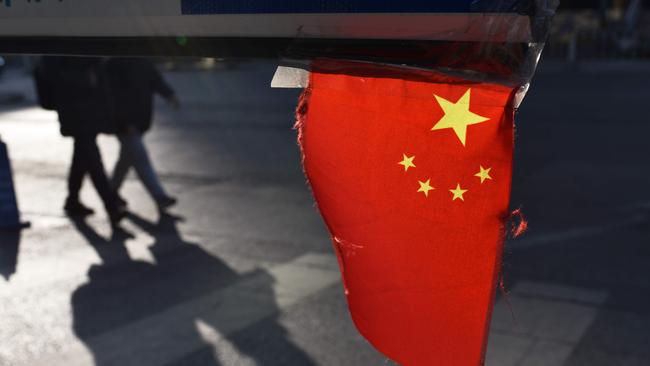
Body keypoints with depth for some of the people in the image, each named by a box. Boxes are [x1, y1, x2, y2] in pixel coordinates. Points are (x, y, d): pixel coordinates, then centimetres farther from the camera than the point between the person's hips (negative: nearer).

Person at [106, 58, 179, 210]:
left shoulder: (144, 62, 8)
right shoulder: (115, 64, -14)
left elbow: (156, 80, -3)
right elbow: (115, 95, -18)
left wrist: (169, 94, -24)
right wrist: (126, 122, -23)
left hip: (140, 120, 8)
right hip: (125, 122, -8)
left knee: (127, 157, 19)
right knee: (141, 160, -10)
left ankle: (112, 191, 36)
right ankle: (160, 198, -12)